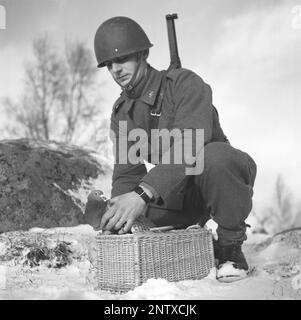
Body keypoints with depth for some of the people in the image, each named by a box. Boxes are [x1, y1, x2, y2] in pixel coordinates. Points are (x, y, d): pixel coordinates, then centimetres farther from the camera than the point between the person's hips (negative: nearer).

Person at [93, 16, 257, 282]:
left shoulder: (185, 83, -20)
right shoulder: (121, 113, 2)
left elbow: (191, 144, -37)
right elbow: (126, 172, -4)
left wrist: (143, 193, -49)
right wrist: (120, 212, -24)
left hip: (226, 175, -7)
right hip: (177, 192, 7)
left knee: (213, 155, -39)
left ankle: (231, 247, -17)